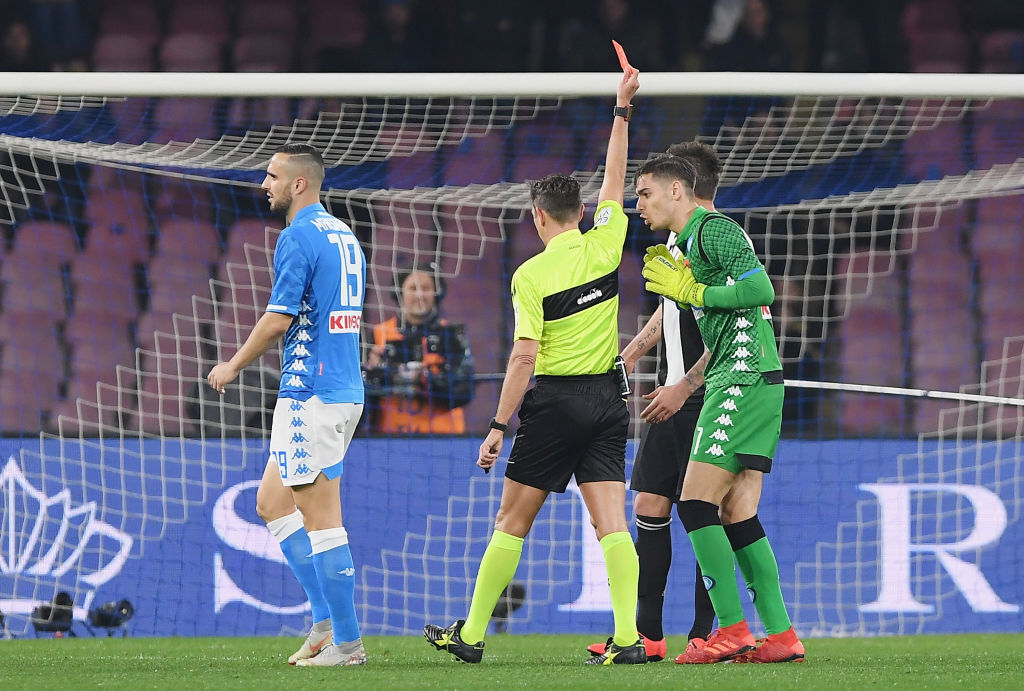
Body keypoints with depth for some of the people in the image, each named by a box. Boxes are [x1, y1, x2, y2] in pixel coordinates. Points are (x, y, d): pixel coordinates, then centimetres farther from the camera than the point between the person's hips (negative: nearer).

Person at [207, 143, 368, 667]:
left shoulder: (298, 237, -13)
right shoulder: (343, 236, 16)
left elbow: (279, 319, -16)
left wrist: (233, 366, -2)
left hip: (310, 393, -10)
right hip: (344, 388, 10)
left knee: (321, 518, -6)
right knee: (271, 503, 15)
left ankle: (346, 641, -5)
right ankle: (327, 618, 12)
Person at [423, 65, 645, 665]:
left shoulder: (531, 275, -9)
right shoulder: (605, 245, 1)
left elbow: (525, 357, -15)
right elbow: (614, 180, 19)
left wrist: (499, 427, -11)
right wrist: (622, 111, 26)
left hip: (555, 398, -4)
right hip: (607, 399, 4)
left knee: (512, 521, 6)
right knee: (611, 522, -1)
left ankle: (472, 634, 13)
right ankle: (628, 638, -14)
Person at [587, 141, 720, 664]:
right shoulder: (677, 239, 14)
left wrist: (683, 389, -20)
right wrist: (632, 352, 22)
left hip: (705, 399, -9)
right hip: (671, 396, 9)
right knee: (650, 507, 5)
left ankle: (705, 634, 1)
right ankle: (646, 634, 8)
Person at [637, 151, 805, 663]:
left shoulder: (714, 229, -8)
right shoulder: (689, 240, 23)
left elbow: (760, 288, -21)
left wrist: (691, 291, -13)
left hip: (744, 380, -10)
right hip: (740, 382, 10)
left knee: (695, 502, -12)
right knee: (737, 515, 6)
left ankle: (732, 629, -12)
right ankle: (780, 635, 3)